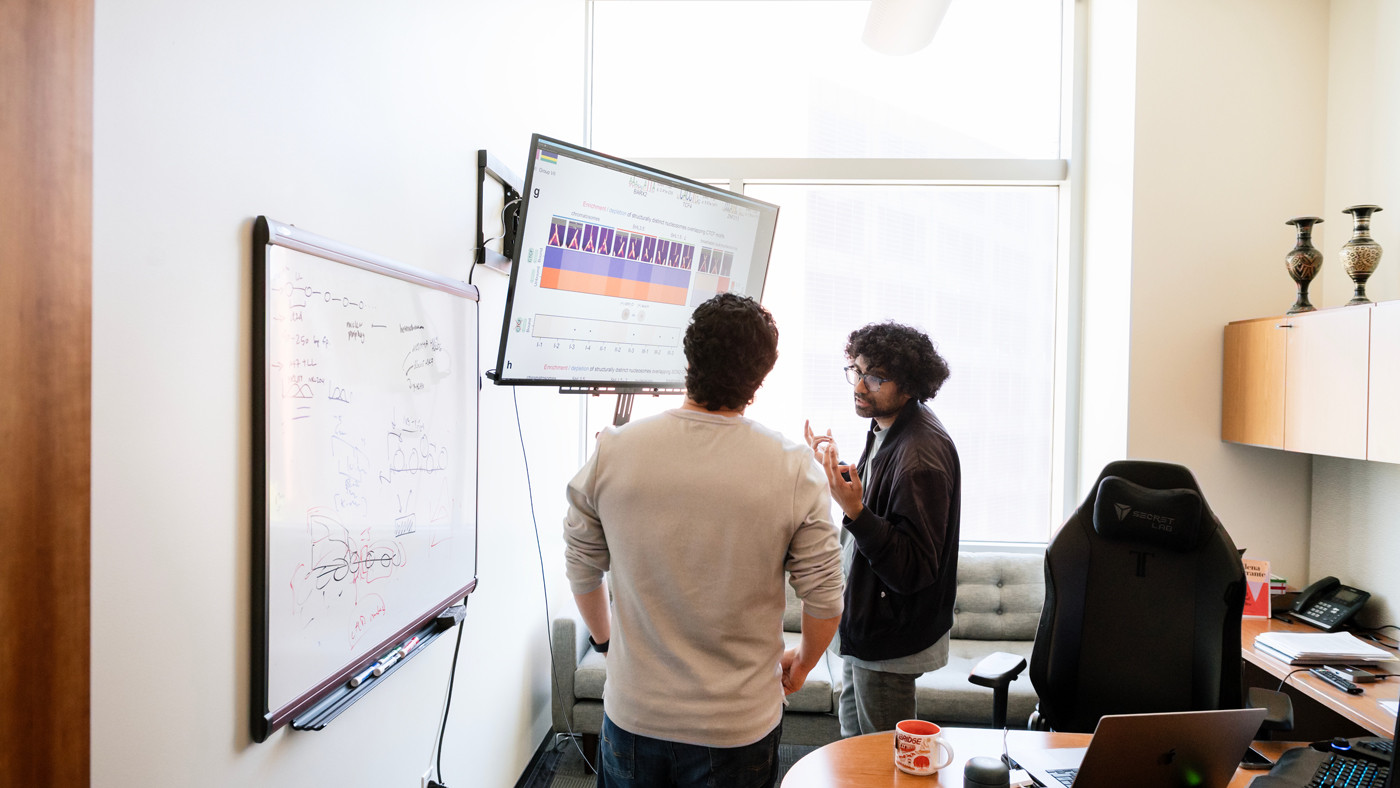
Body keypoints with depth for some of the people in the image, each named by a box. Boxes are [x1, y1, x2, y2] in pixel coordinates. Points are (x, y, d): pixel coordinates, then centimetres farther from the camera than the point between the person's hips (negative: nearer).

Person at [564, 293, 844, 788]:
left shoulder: (612, 451, -13)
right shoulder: (795, 469, -17)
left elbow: (582, 569, -1)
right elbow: (823, 599, -10)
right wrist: (801, 663, 11)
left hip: (632, 715, 2)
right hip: (738, 726, -1)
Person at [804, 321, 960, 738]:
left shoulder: (922, 456, -29)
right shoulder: (886, 426, 2)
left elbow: (915, 569, -30)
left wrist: (854, 510, -39)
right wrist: (839, 473, 7)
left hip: (892, 639, -10)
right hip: (867, 618, 10)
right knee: (854, 737, 28)